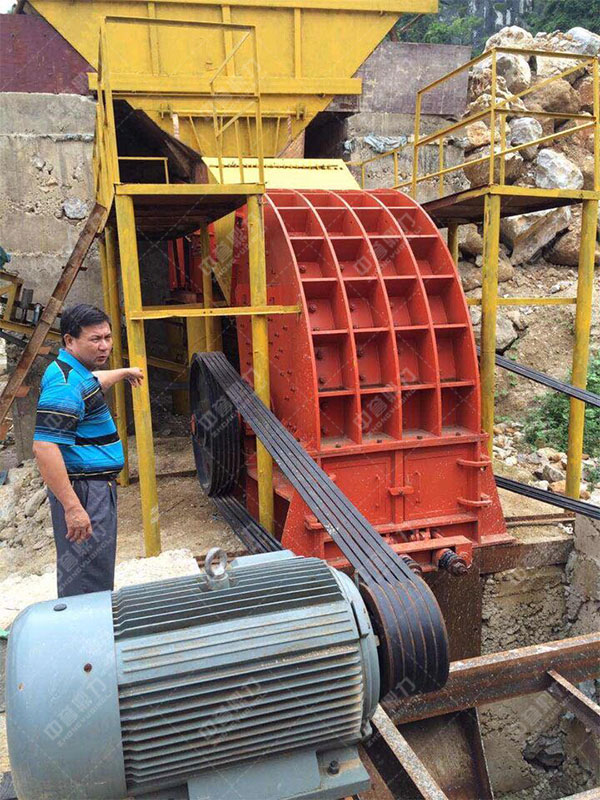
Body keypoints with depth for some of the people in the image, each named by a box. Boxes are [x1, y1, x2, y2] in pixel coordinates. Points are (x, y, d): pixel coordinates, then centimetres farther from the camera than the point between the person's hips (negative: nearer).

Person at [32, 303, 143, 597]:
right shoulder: (65, 384, -21)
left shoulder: (77, 372, 12)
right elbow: (44, 448, -29)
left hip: (98, 484, 11)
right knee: (87, 576, -6)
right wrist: (72, 507, -33)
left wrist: (125, 372, 56)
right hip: (83, 490, -11)